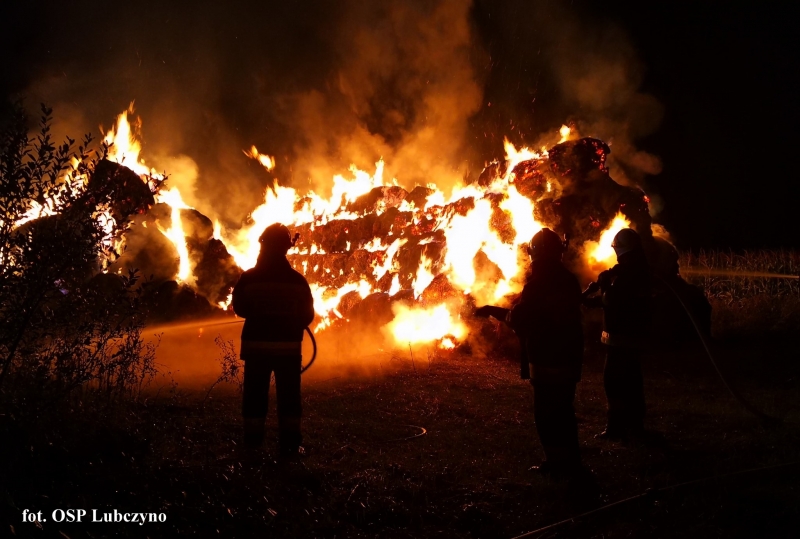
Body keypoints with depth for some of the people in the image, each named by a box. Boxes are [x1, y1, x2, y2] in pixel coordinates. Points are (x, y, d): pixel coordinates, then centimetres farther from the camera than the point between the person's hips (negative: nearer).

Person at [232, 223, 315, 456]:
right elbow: (307, 316, 2)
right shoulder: (298, 280, -7)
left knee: (255, 395, 9)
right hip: (289, 347, 0)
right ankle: (290, 444, 10)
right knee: (289, 397, 10)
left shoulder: (249, 278, -9)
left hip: (256, 346, 0)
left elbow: (240, 309, 4)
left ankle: (252, 444, 11)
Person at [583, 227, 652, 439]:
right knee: (631, 378, 14)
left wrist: (603, 283, -12)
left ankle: (617, 426, -7)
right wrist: (591, 299, 13)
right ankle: (635, 422, 20)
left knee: (614, 380, -7)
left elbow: (612, 300, -23)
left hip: (621, 335, -10)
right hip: (634, 334, 10)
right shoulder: (639, 270, 14)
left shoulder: (626, 271, -19)